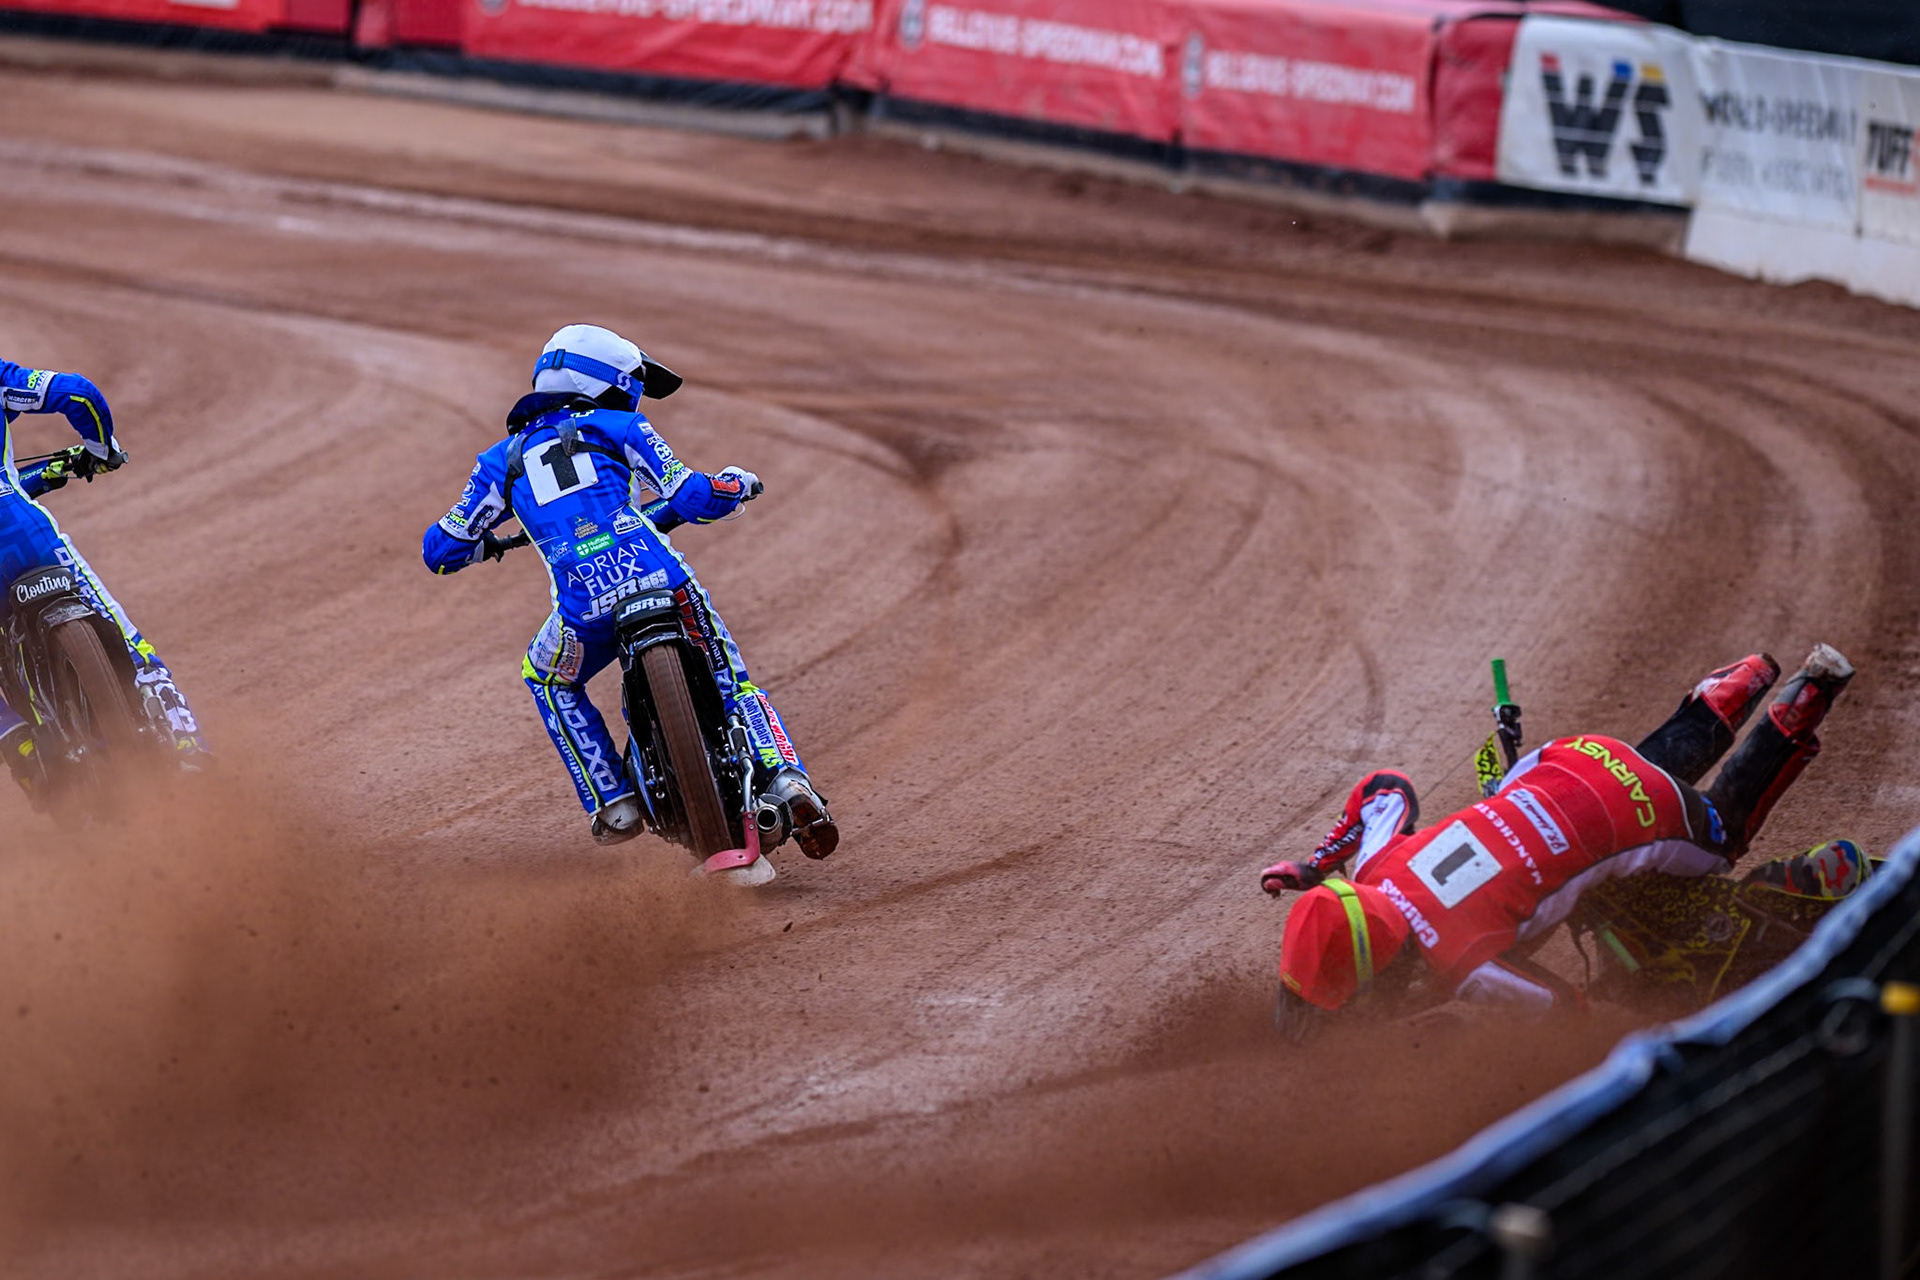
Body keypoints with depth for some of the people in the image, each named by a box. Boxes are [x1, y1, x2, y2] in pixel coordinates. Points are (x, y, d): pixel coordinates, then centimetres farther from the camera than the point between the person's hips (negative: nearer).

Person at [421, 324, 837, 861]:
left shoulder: (503, 459, 23)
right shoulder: (620, 427, 16)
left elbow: (440, 550, 22)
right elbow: (692, 500, 5)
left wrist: (482, 544, 46)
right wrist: (736, 482, 27)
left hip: (584, 604, 1)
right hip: (664, 580, -1)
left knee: (550, 681, 32)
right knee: (732, 682, 18)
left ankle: (614, 802, 22)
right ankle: (786, 781, -7)